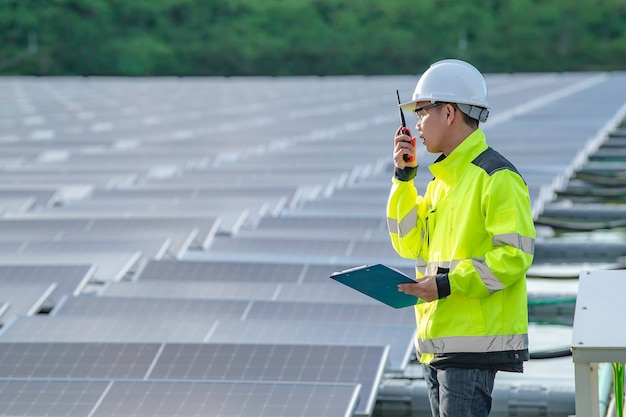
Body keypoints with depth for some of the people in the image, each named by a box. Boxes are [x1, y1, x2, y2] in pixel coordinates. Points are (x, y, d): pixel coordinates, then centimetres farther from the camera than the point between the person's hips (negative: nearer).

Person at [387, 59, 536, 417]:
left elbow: (515, 254, -17)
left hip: (474, 340, -9)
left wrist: (447, 284, -22)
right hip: (439, 339, 9)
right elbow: (411, 245, 17)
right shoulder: (443, 179, 18)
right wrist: (404, 176, 10)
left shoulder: (496, 176, -11)